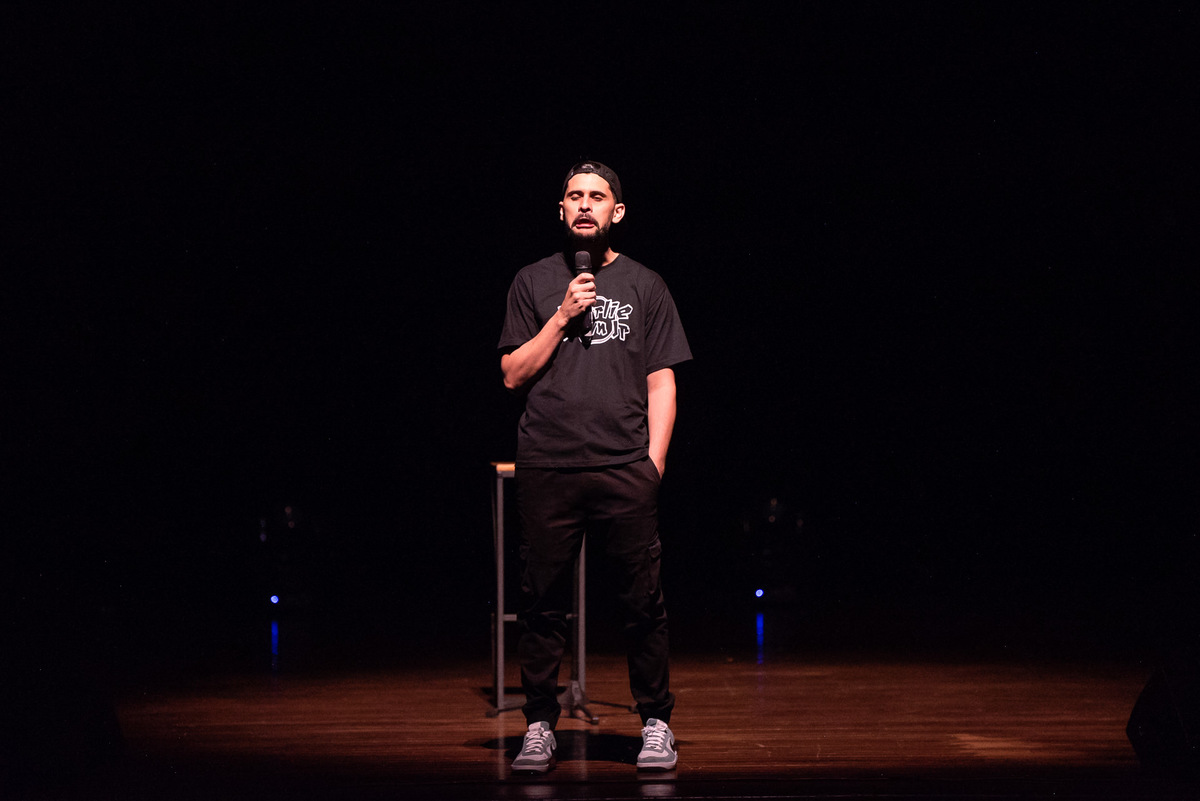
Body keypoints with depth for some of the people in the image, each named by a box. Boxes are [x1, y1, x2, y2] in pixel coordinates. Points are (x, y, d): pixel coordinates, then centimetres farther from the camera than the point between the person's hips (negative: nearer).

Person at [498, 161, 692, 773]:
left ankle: (656, 723, 11)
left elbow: (661, 383, 8)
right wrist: (562, 317, -5)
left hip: (625, 470, -1)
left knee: (643, 602, 0)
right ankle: (540, 726, 13)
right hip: (546, 469, 1)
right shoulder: (533, 282, 11)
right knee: (543, 602, 3)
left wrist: (655, 458, -2)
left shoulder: (645, 286, 10)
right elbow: (513, 374, 6)